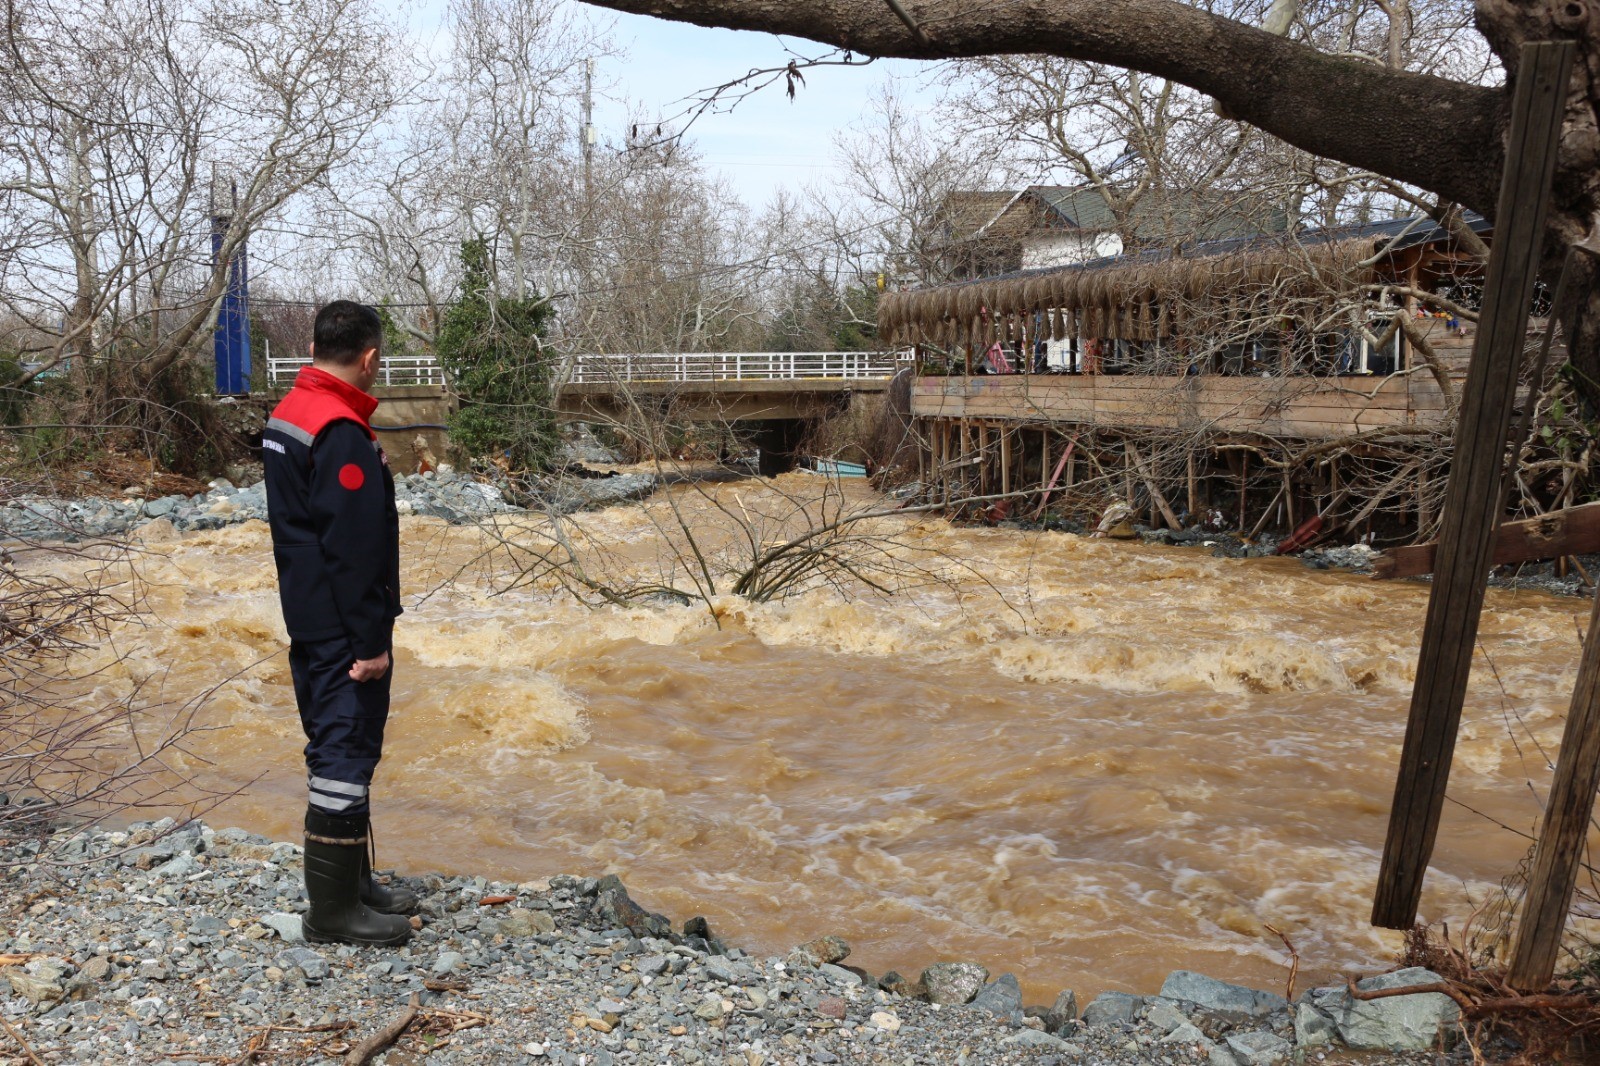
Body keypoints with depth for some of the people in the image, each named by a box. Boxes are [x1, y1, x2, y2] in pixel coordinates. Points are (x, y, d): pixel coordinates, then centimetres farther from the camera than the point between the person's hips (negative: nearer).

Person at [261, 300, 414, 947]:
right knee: (347, 753, -3)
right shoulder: (342, 433, -20)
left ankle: (351, 883, 28)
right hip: (343, 628, -10)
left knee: (335, 747, 16)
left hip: (308, 622, 10)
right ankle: (333, 911, 6)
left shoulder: (287, 414, 11)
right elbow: (353, 549, -23)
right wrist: (371, 640, -20)